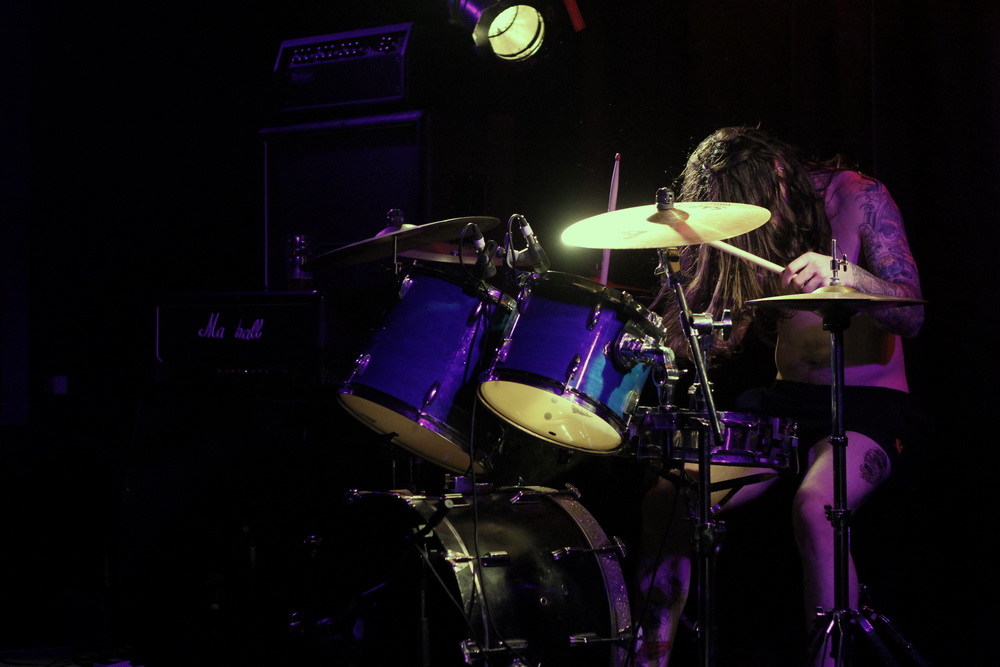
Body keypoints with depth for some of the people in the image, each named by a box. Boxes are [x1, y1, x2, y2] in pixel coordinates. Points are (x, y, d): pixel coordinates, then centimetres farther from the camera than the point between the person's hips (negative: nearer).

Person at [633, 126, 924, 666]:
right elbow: (740, 329, 7)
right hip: (785, 398, 6)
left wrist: (842, 273, -37)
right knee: (667, 498, -14)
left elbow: (912, 315, -18)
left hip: (867, 399, -5)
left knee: (813, 508, -35)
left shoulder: (858, 198, -10)